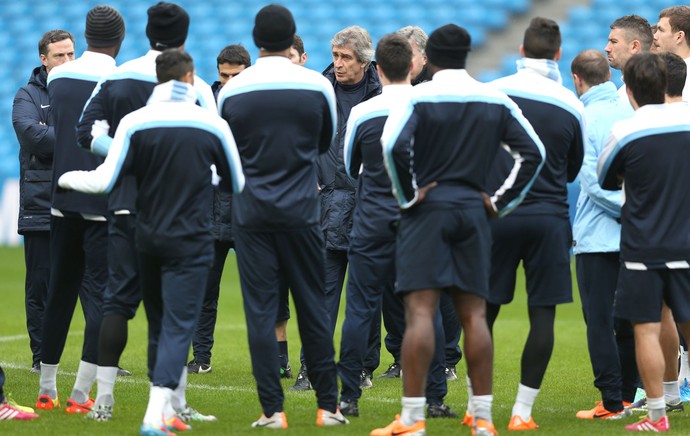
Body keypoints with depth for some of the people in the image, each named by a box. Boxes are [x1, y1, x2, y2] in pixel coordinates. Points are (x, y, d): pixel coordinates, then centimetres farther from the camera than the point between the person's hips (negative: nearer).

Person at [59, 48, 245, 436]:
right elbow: (238, 184, 8)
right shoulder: (213, 125, -3)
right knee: (178, 326, -5)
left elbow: (105, 180, -7)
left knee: (158, 325, 15)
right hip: (191, 243, -2)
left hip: (148, 239, 2)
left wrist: (66, 178, 11)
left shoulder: (135, 123, -4)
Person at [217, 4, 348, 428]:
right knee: (313, 307, 8)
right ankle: (328, 405, 11)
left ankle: (272, 409, -1)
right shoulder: (317, 86, -4)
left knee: (260, 309, 2)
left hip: (250, 211, 0)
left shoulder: (232, 91, -4)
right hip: (301, 209, 0)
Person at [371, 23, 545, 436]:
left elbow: (393, 145, -20)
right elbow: (534, 152, 4)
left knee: (420, 311, -8)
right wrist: (501, 201, 7)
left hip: (428, 209, -4)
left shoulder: (420, 96, -5)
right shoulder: (496, 100, 8)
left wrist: (409, 195, -8)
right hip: (473, 211, 4)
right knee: (474, 314, 6)